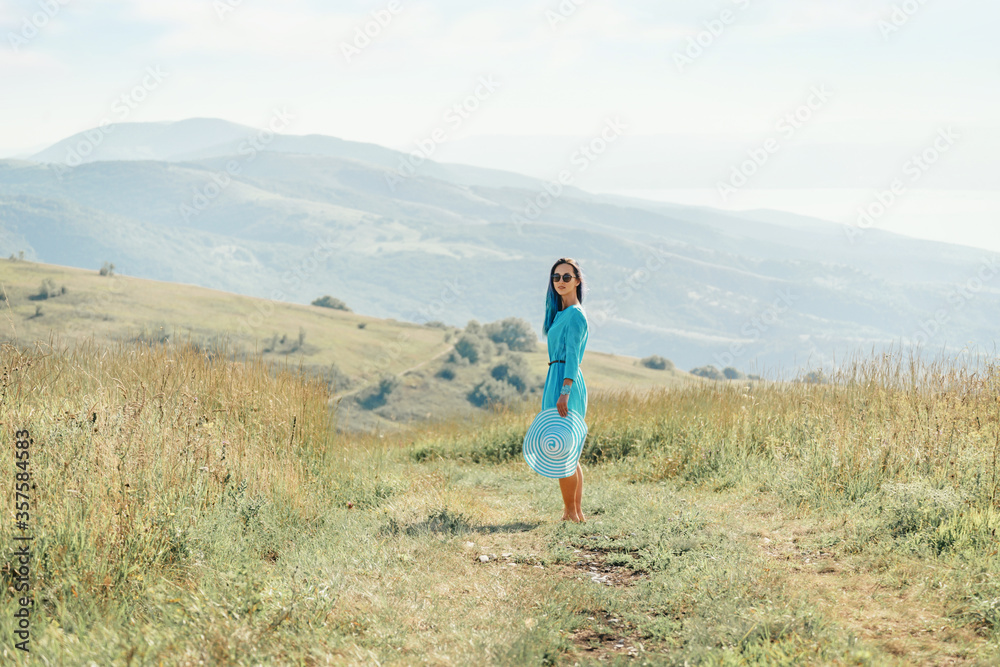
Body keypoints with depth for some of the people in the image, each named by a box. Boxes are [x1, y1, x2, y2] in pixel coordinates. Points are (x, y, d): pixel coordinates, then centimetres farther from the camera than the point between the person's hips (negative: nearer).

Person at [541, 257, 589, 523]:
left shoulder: (575, 314, -11)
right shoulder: (560, 313, 18)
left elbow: (573, 355, -18)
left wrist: (564, 391, -25)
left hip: (566, 382, -10)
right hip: (556, 380, 10)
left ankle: (571, 513, -4)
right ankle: (577, 512, 14)